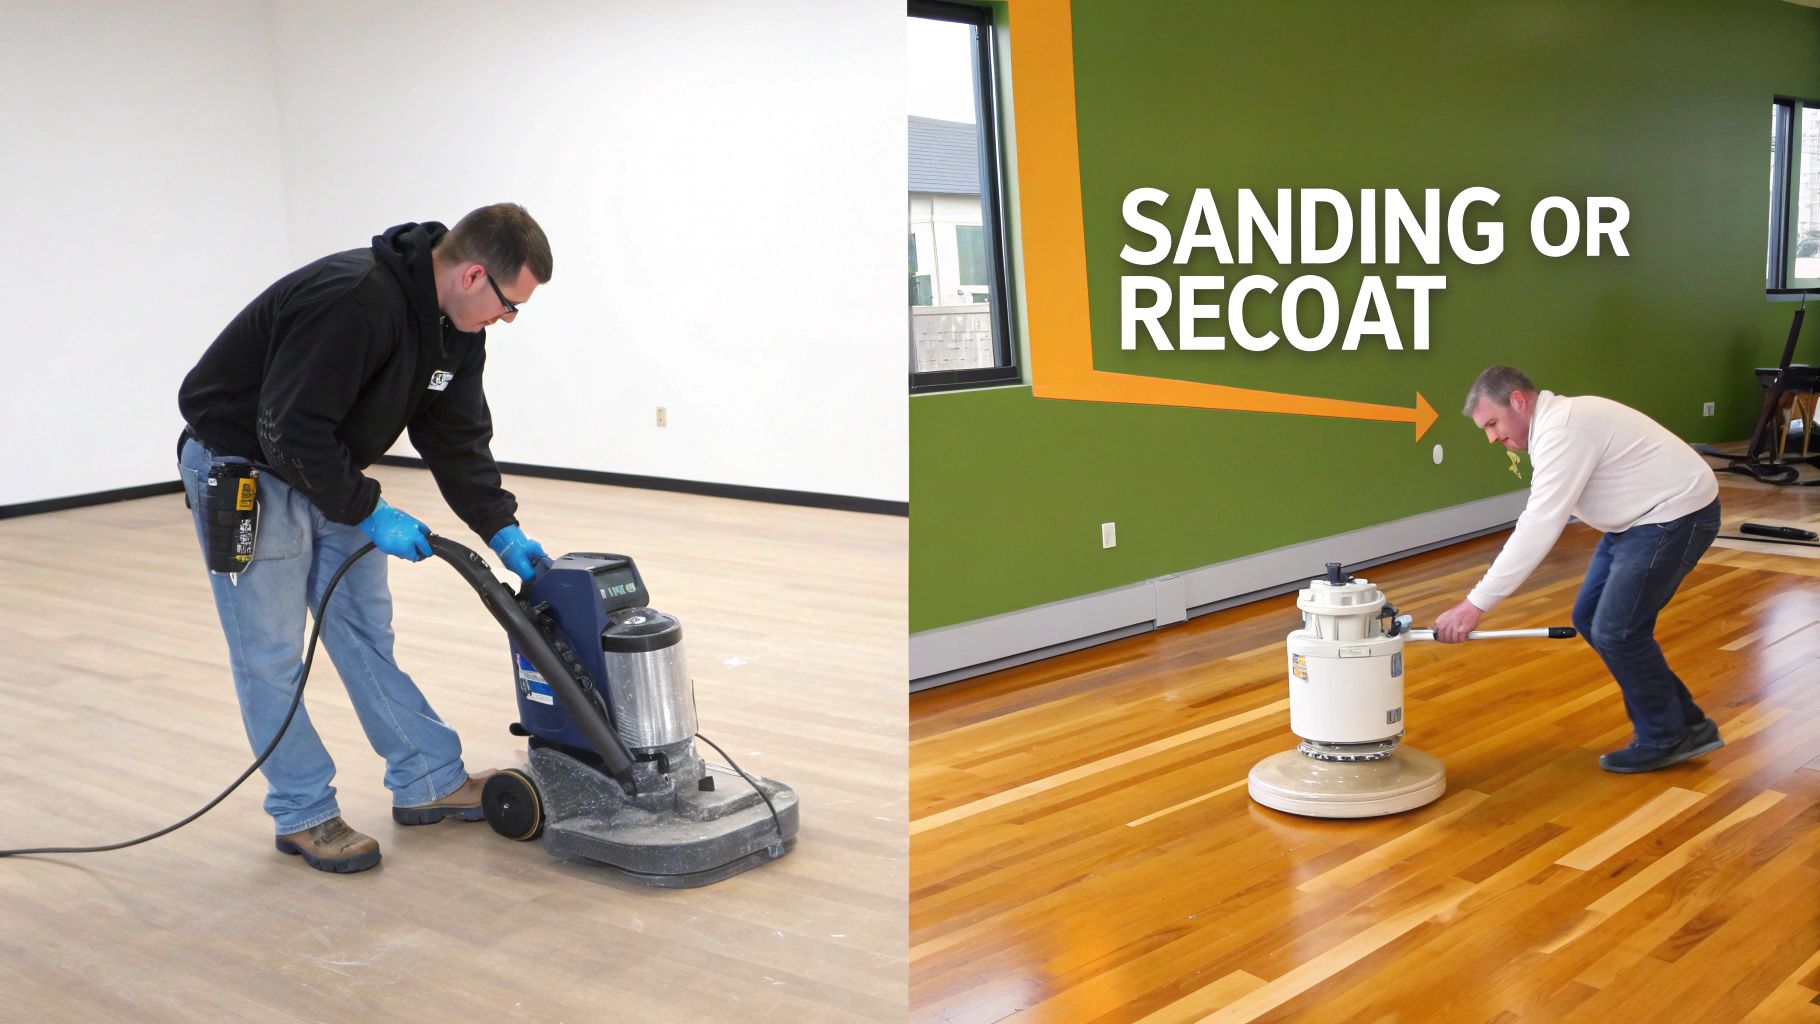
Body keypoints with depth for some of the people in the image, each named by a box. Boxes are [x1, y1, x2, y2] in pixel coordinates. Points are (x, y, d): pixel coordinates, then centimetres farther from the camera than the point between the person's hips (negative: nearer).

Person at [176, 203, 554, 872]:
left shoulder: (455, 326, -5)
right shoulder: (354, 300, -34)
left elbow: (457, 438, 3)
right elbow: (290, 431, -33)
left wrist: (503, 530, -5)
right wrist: (372, 515, -24)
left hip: (328, 468, 9)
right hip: (241, 466, -9)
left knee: (367, 629, 11)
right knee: (271, 652, -1)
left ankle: (429, 781, 18)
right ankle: (304, 814, 10)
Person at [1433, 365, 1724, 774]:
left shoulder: (1562, 430, -23)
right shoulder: (1557, 421, 9)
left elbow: (1537, 530, -28)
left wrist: (1475, 605, -28)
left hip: (1678, 513, -10)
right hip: (1645, 516, 10)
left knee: (1616, 631, -9)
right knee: (1590, 618, 10)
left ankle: (1666, 738, 10)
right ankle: (1683, 721, 19)